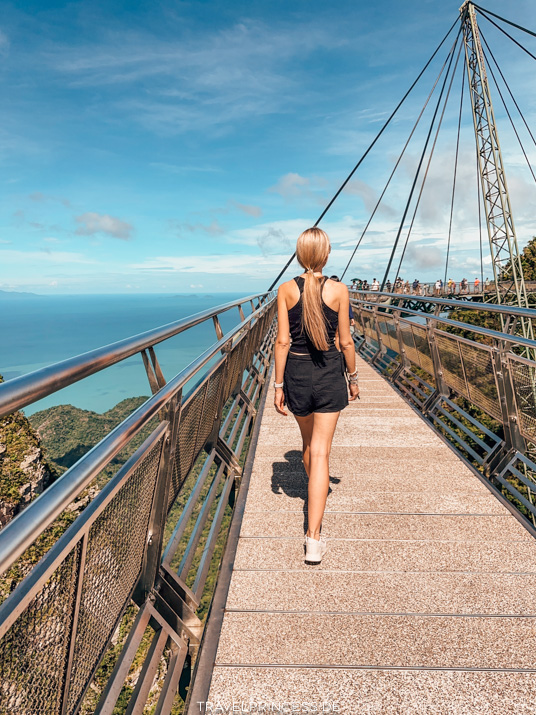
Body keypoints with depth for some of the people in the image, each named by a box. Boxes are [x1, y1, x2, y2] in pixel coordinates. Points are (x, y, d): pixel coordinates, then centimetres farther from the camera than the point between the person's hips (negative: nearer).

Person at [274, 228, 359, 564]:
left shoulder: (286, 290, -4)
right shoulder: (339, 290, -6)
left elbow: (283, 341, -5)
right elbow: (346, 341, -2)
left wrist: (279, 385, 2)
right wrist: (353, 377, 12)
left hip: (296, 372, 2)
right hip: (329, 372, -1)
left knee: (309, 443, 24)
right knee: (320, 450, -1)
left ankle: (316, 494, 49)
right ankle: (314, 537, -2)